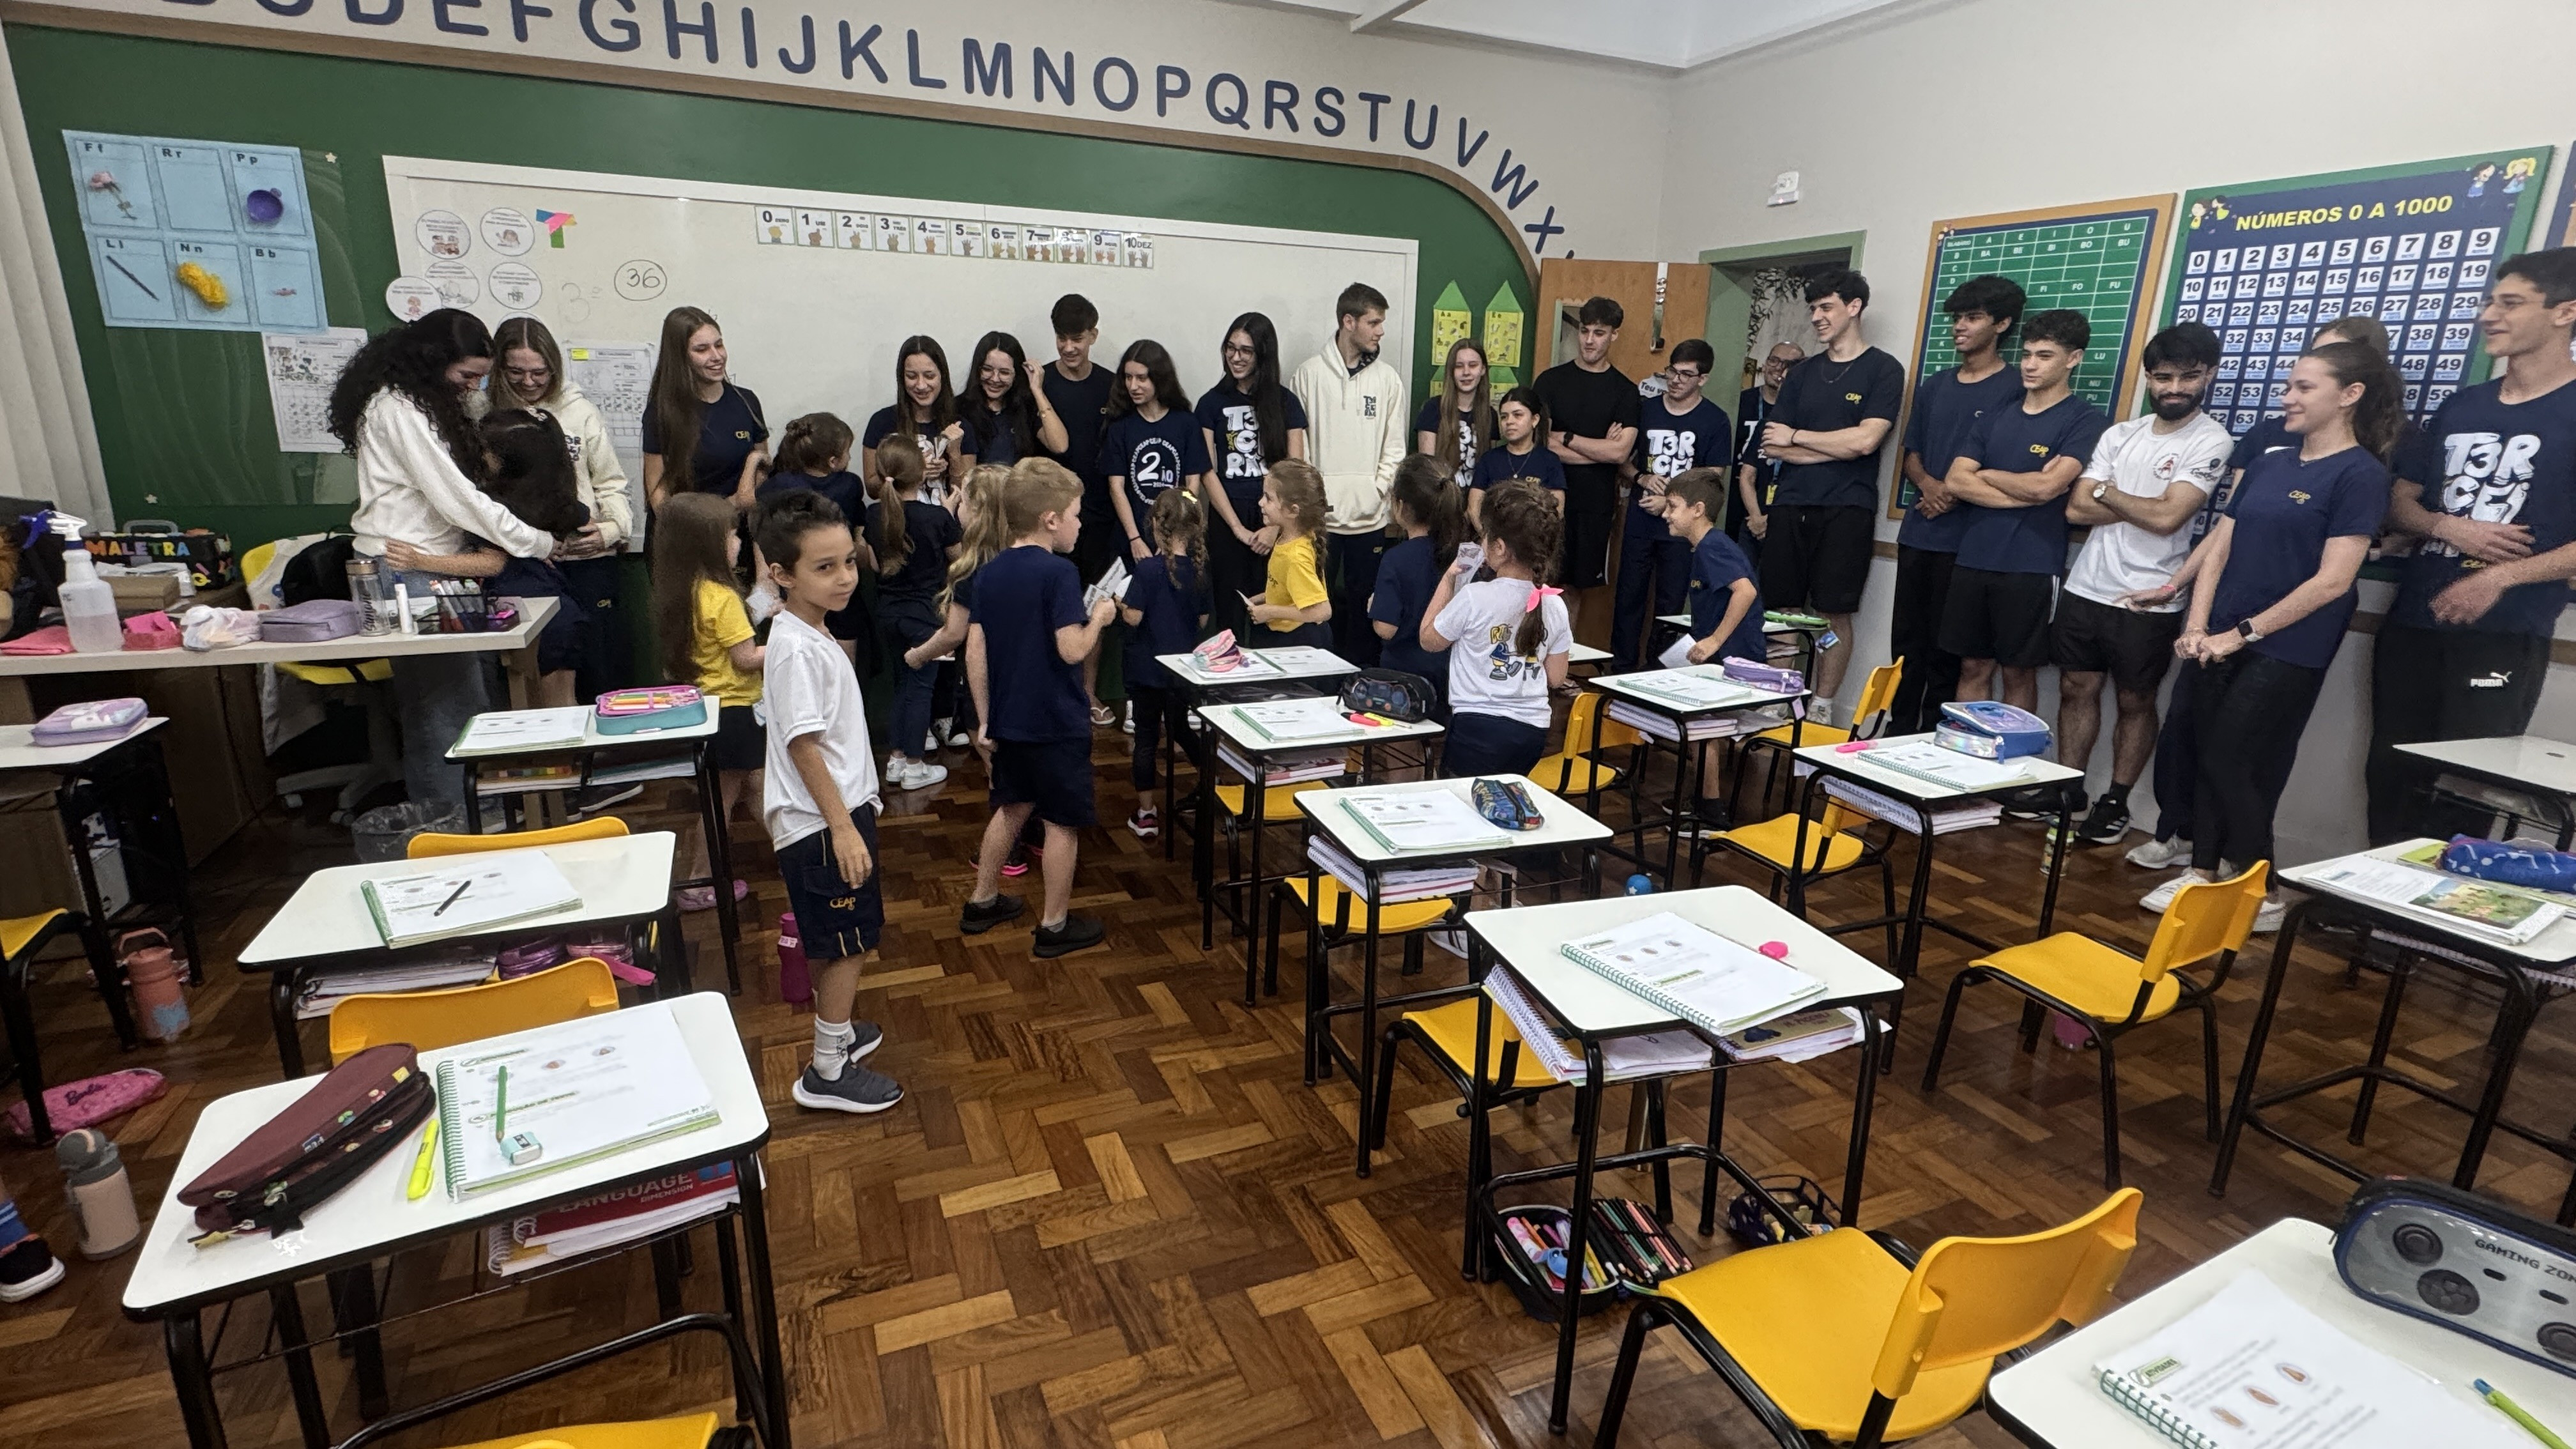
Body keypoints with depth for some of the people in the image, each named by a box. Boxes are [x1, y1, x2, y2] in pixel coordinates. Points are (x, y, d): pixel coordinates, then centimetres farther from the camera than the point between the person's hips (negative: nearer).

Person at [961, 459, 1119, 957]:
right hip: (1057, 723, -7)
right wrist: (1099, 617, -4)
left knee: (1013, 806, 24)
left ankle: (983, 901, 35)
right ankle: (1055, 925, 17)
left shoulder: (989, 573, 3)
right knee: (1062, 821, 7)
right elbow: (1071, 650, -23)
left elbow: (975, 652, 2)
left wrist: (984, 719, 8)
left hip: (1008, 720, 7)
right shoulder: (1059, 572, -18)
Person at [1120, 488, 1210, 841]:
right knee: (1180, 730, 19)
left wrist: (1119, 604, 4)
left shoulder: (1148, 569, -17)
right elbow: (1203, 620, 3)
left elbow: (1134, 617, -16)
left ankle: (1146, 814, 11)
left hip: (1148, 667, -3)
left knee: (1146, 738, 6)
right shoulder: (1199, 570, -4)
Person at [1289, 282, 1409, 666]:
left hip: (1369, 515, 2)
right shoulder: (1310, 373, 0)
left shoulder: (1387, 379, 6)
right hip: (1320, 514, -2)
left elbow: (1394, 447, 7)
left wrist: (1376, 490, -6)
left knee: (1365, 602, 8)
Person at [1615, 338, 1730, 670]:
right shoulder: (1646, 410, 7)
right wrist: (1643, 478, -8)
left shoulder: (1715, 421, -1)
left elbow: (1714, 481, -2)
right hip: (1639, 521, 2)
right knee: (1629, 596, 4)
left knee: (1670, 603, 3)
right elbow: (1621, 460, 13)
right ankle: (1621, 670, 12)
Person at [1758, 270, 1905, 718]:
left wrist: (1796, 436, -2)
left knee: (1834, 615, -1)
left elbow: (1865, 440, -12)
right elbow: (1771, 446, 6)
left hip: (1847, 509, -4)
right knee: (1784, 610, 3)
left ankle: (1821, 709, 8)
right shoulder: (1802, 373, 16)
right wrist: (1839, 447, -4)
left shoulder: (1883, 370, 2)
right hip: (1791, 505, 4)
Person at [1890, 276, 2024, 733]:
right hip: (1917, 533, 6)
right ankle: (1898, 734, 19)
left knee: (1945, 649, 0)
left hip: (1967, 538, -6)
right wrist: (1927, 483, -4)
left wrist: (1956, 493, -16)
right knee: (1906, 641, 9)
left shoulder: (2015, 387, -3)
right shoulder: (1933, 386, 16)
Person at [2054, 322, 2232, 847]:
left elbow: (2168, 517, -18)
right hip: (2085, 587, 5)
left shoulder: (2212, 442, -6)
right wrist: (2145, 506, -10)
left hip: (2147, 601, -5)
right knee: (2076, 689, 9)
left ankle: (2115, 803, 18)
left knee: (2135, 702, 7)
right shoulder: (2120, 434, 9)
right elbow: (2077, 509, 0)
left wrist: (2108, 493, -3)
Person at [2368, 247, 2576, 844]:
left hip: (2506, 634, -5)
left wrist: (2500, 578, -17)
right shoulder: (2459, 406, 13)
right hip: (2411, 619, 5)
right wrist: (2448, 528, -7)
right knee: (2391, 771, 9)